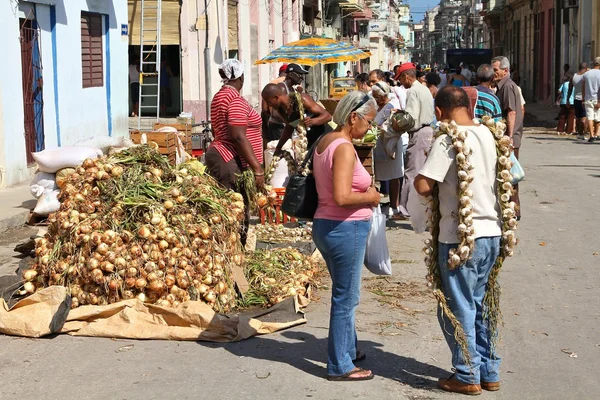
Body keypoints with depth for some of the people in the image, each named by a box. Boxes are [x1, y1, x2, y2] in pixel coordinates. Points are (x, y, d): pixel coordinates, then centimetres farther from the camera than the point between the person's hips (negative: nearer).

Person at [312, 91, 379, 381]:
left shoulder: (324, 142, 9)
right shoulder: (344, 148, -20)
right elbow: (341, 197, -29)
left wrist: (363, 189, 11)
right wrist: (369, 197, -12)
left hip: (325, 225, 10)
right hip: (346, 229, -10)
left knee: (344, 294, 24)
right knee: (346, 298, 2)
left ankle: (347, 348, 39)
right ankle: (340, 366, 12)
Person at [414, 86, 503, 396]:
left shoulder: (447, 140, -16)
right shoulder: (488, 134, 7)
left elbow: (423, 186, -21)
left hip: (461, 237, -7)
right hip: (491, 232, 7)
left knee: (458, 309, 6)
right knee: (478, 304, 19)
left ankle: (468, 376, 14)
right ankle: (489, 371, 25)